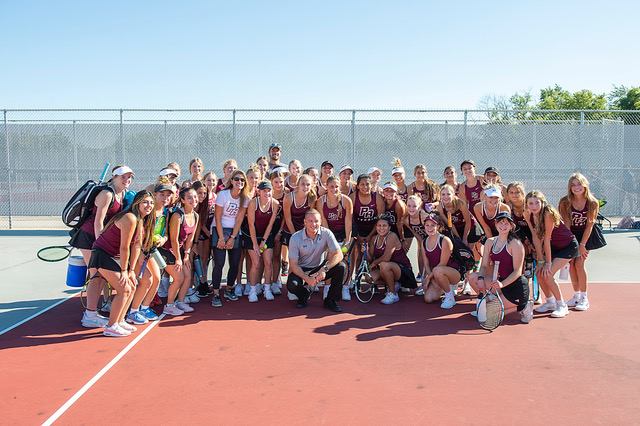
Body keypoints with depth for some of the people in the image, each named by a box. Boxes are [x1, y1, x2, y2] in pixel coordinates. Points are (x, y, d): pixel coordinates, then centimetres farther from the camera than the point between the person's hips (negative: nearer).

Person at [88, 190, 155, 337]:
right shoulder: (130, 218, -26)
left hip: (115, 256, 10)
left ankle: (119, 321, 23)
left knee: (131, 287, 11)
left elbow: (136, 246, 5)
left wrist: (131, 271, 5)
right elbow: (124, 247, -22)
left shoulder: (143, 221, 3)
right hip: (103, 255, -10)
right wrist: (124, 271, -15)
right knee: (124, 290, -12)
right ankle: (110, 327, 0)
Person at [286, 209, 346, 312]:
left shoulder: (326, 233, -13)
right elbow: (293, 264, -14)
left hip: (320, 267, 2)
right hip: (302, 270, -1)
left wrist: (324, 269, -36)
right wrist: (307, 279, -30)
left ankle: (331, 300, -6)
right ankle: (303, 295, 8)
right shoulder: (295, 238, -15)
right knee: (292, 285, -32)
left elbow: (338, 254, -20)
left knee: (341, 267, -25)